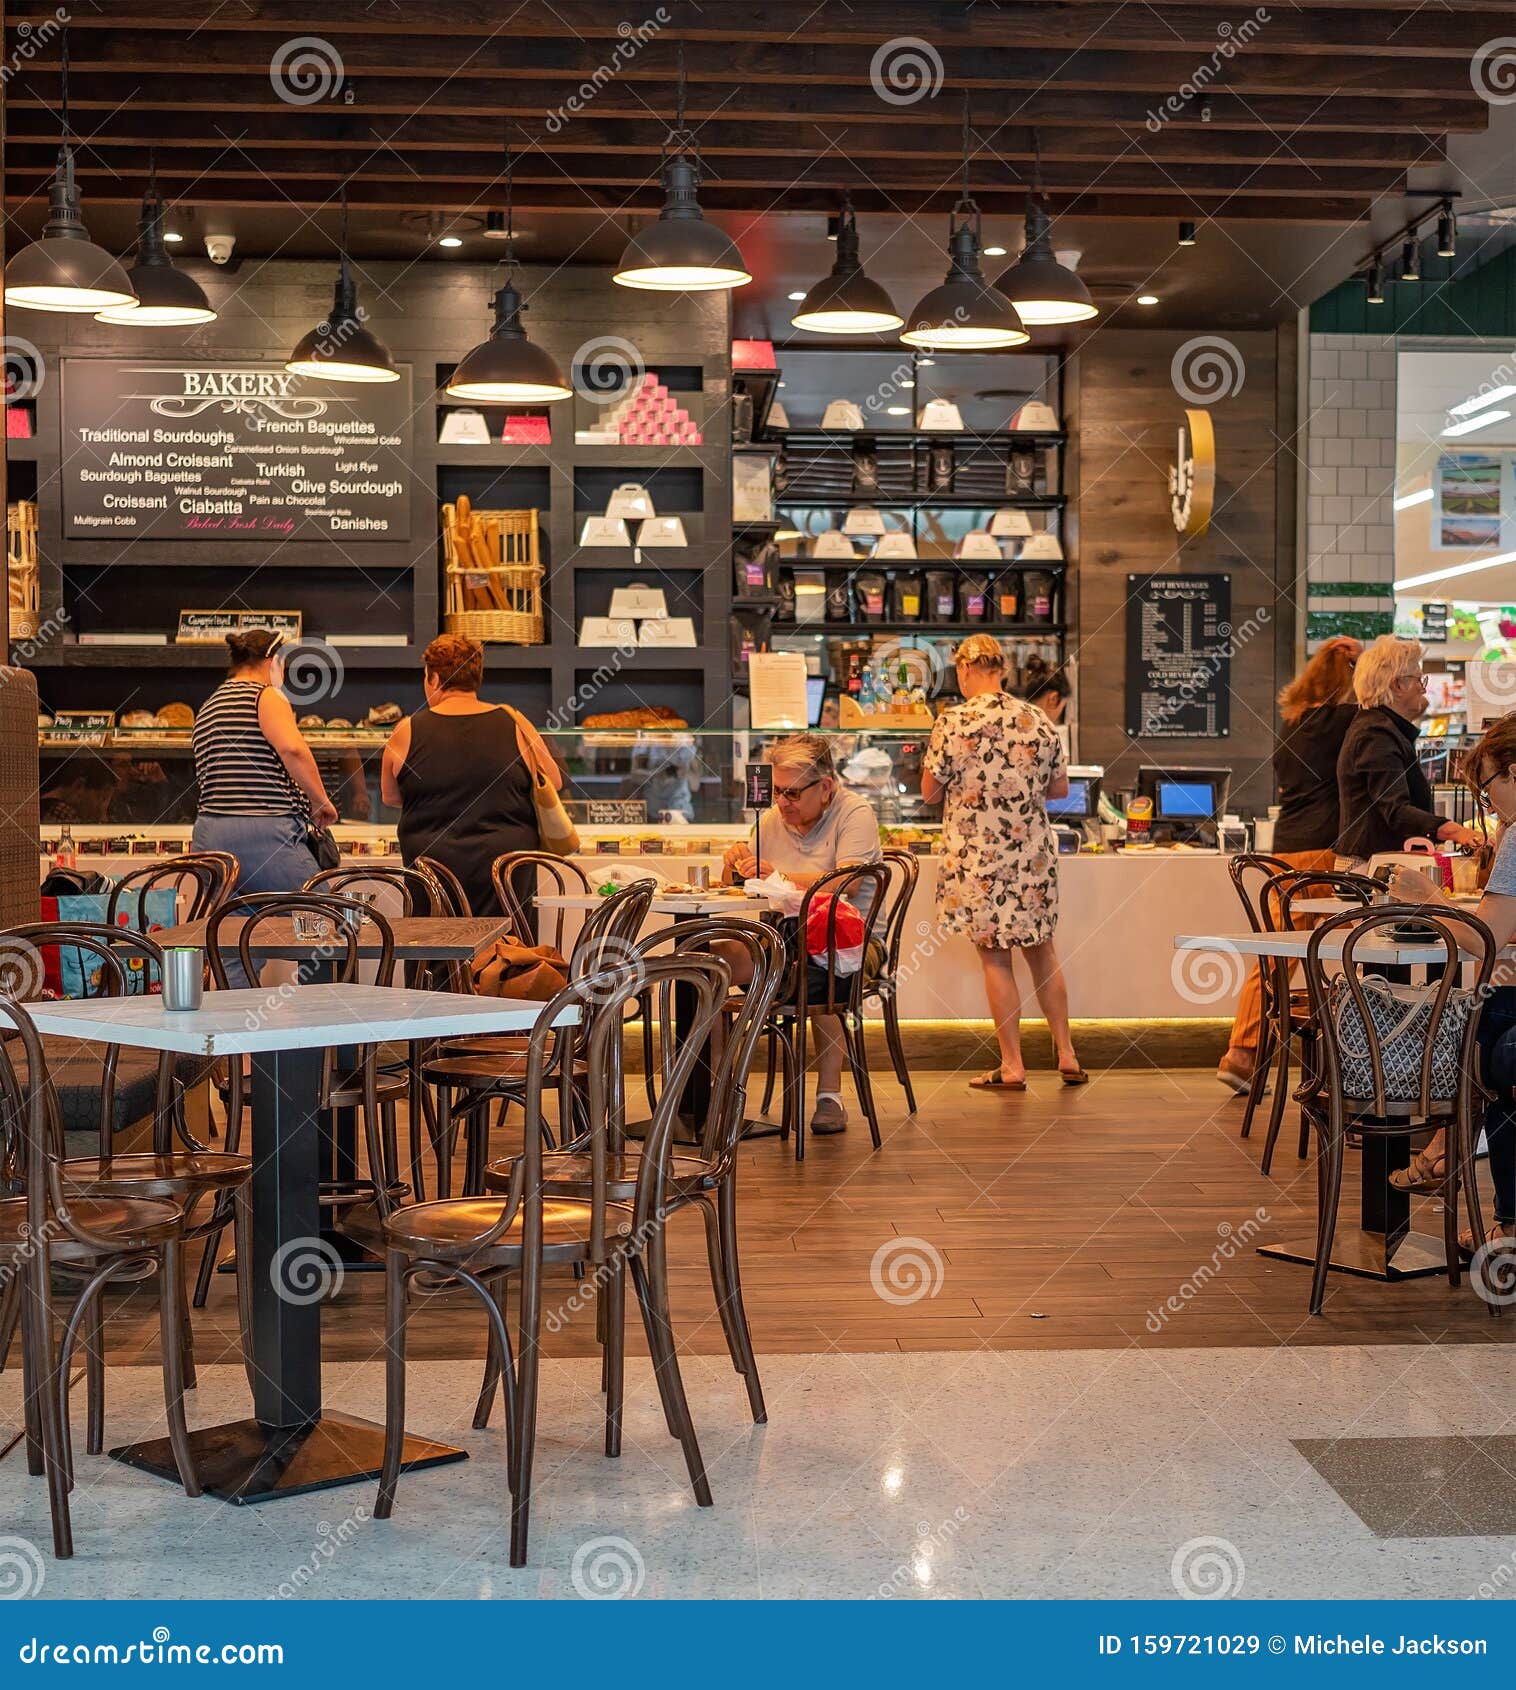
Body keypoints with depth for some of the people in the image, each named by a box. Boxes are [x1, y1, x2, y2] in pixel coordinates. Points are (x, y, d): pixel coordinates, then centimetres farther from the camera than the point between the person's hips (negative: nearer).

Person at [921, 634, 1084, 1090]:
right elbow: (1060, 787, 9)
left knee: (996, 957, 3)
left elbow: (930, 792, -5)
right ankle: (1066, 1055, 20)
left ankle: (1012, 1065, 6)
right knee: (1042, 951, 16)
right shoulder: (1037, 720, 2)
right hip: (1033, 855, 4)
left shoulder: (953, 723, -11)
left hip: (977, 856, -4)